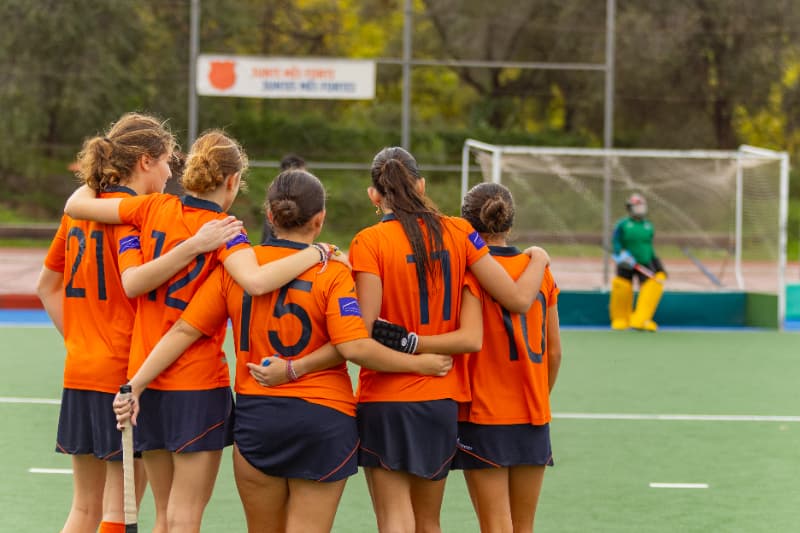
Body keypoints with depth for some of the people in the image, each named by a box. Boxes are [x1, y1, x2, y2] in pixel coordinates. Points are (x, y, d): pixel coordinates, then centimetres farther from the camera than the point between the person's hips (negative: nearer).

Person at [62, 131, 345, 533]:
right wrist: (314, 254, -20)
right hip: (199, 383, -5)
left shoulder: (154, 209, 1)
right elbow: (255, 281, -32)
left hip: (144, 376, 5)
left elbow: (76, 205, 6)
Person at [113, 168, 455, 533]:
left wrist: (135, 385, 1)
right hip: (323, 420, -3)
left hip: (255, 415, 3)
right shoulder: (332, 272, -8)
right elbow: (355, 348, -18)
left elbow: (184, 331, -2)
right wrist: (420, 363, -6)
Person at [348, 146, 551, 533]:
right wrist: (539, 259, 20)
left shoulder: (369, 242, -10)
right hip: (442, 400, 4)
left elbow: (362, 333, -17)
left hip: (385, 400, -4)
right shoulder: (458, 232, 1)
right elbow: (517, 299, 2)